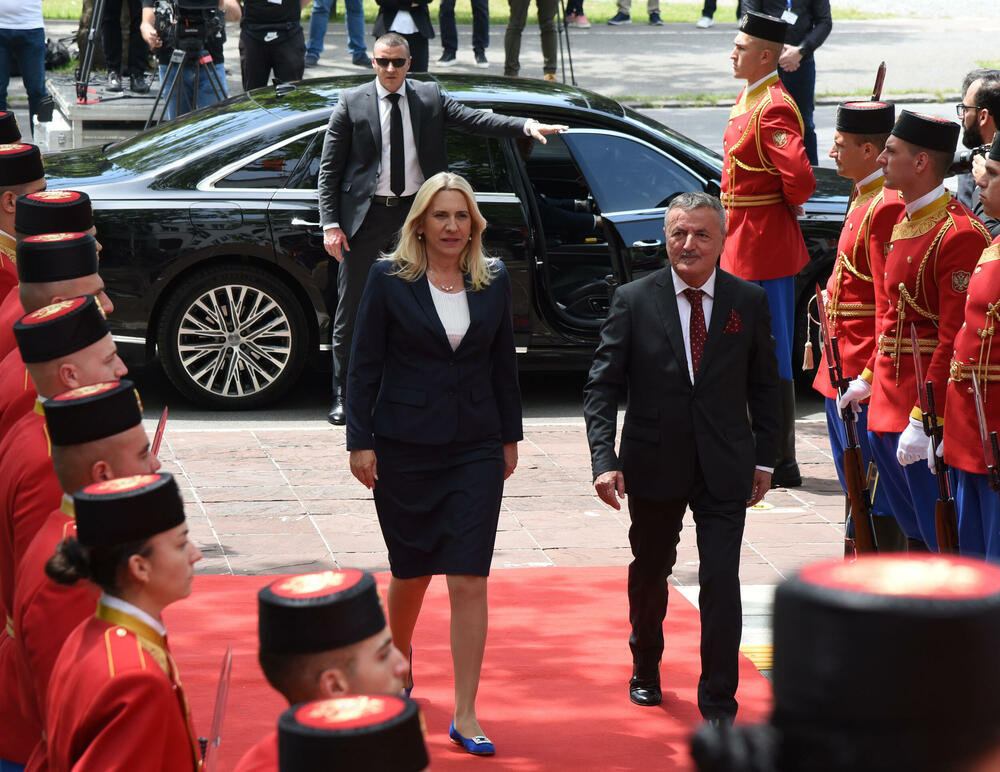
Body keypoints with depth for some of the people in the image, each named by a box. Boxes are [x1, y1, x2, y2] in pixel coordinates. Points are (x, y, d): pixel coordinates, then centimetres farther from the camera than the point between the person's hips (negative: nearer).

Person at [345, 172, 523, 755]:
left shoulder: (494, 281, 4)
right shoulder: (390, 280, -4)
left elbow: (504, 363, 12)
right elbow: (365, 364, -3)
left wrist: (510, 436, 13)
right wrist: (360, 440, -6)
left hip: (475, 449, 1)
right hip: (404, 448, -1)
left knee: (470, 580, -6)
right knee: (412, 570, 12)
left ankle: (465, 717, -2)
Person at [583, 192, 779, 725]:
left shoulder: (749, 302, 0)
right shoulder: (634, 301, -5)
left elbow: (763, 387, 8)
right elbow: (602, 386, -6)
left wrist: (764, 459, 5)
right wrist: (604, 460, -16)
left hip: (724, 466, 0)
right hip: (653, 465, 0)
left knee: (722, 581, -8)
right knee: (649, 572, 17)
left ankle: (718, 703, 2)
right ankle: (645, 669, 42)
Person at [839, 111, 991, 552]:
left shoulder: (958, 234, -18)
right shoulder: (905, 224, 12)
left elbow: (955, 338, -21)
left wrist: (922, 421, -23)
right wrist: (869, 378, 19)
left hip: (927, 407, -9)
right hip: (888, 401, 9)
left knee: (940, 534, -4)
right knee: (913, 528, 19)